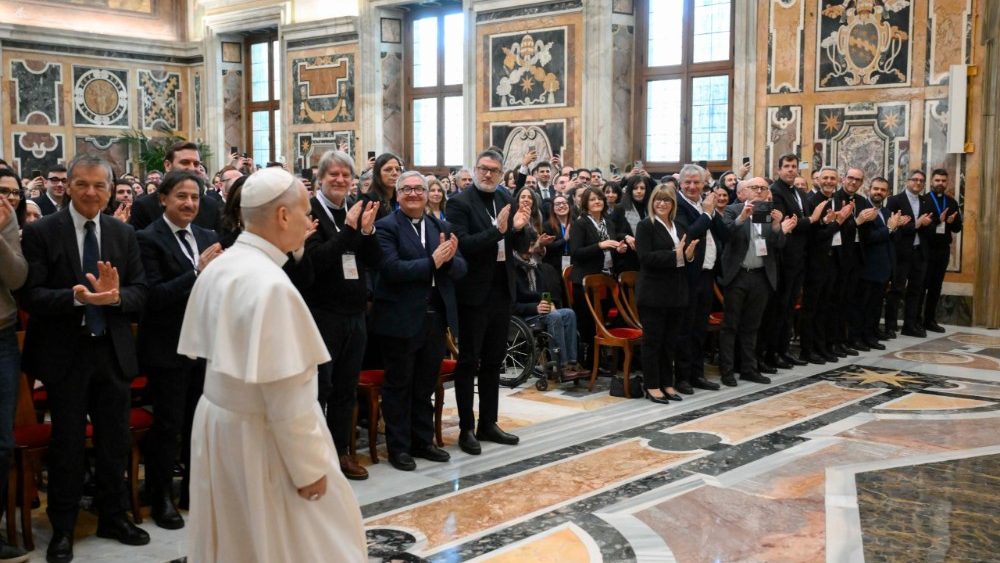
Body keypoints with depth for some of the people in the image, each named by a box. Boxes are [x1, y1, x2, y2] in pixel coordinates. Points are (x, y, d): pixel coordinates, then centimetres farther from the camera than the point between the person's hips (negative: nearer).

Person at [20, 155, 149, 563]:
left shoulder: (124, 234, 5)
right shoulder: (40, 232, -6)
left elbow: (140, 293, 2)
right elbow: (30, 295, -12)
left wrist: (116, 296, -20)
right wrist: (76, 297, -28)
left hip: (113, 352, 3)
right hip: (65, 354, -3)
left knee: (115, 441, 13)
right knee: (67, 444, 7)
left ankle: (113, 517, 31)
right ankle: (63, 528, 23)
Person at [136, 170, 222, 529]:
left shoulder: (207, 237, 7)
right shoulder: (148, 239, -10)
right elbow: (153, 295, -18)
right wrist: (197, 271, -27)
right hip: (168, 347, -6)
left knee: (199, 421, 15)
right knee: (167, 425, 3)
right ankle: (161, 499, 17)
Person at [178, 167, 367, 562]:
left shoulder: (218, 268, 2)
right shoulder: (271, 285, -25)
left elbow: (223, 351, 9)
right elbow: (286, 394, -24)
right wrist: (309, 467, -17)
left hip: (218, 419, 8)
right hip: (258, 436, -8)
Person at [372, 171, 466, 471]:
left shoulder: (442, 227, 10)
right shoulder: (386, 227, -8)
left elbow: (460, 269, 5)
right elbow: (391, 269, -20)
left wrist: (449, 258, -17)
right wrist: (432, 262, -21)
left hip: (436, 317, 5)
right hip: (401, 319, -5)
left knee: (426, 385, 16)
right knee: (398, 386, 7)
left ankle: (423, 441, 28)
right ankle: (398, 447, 17)